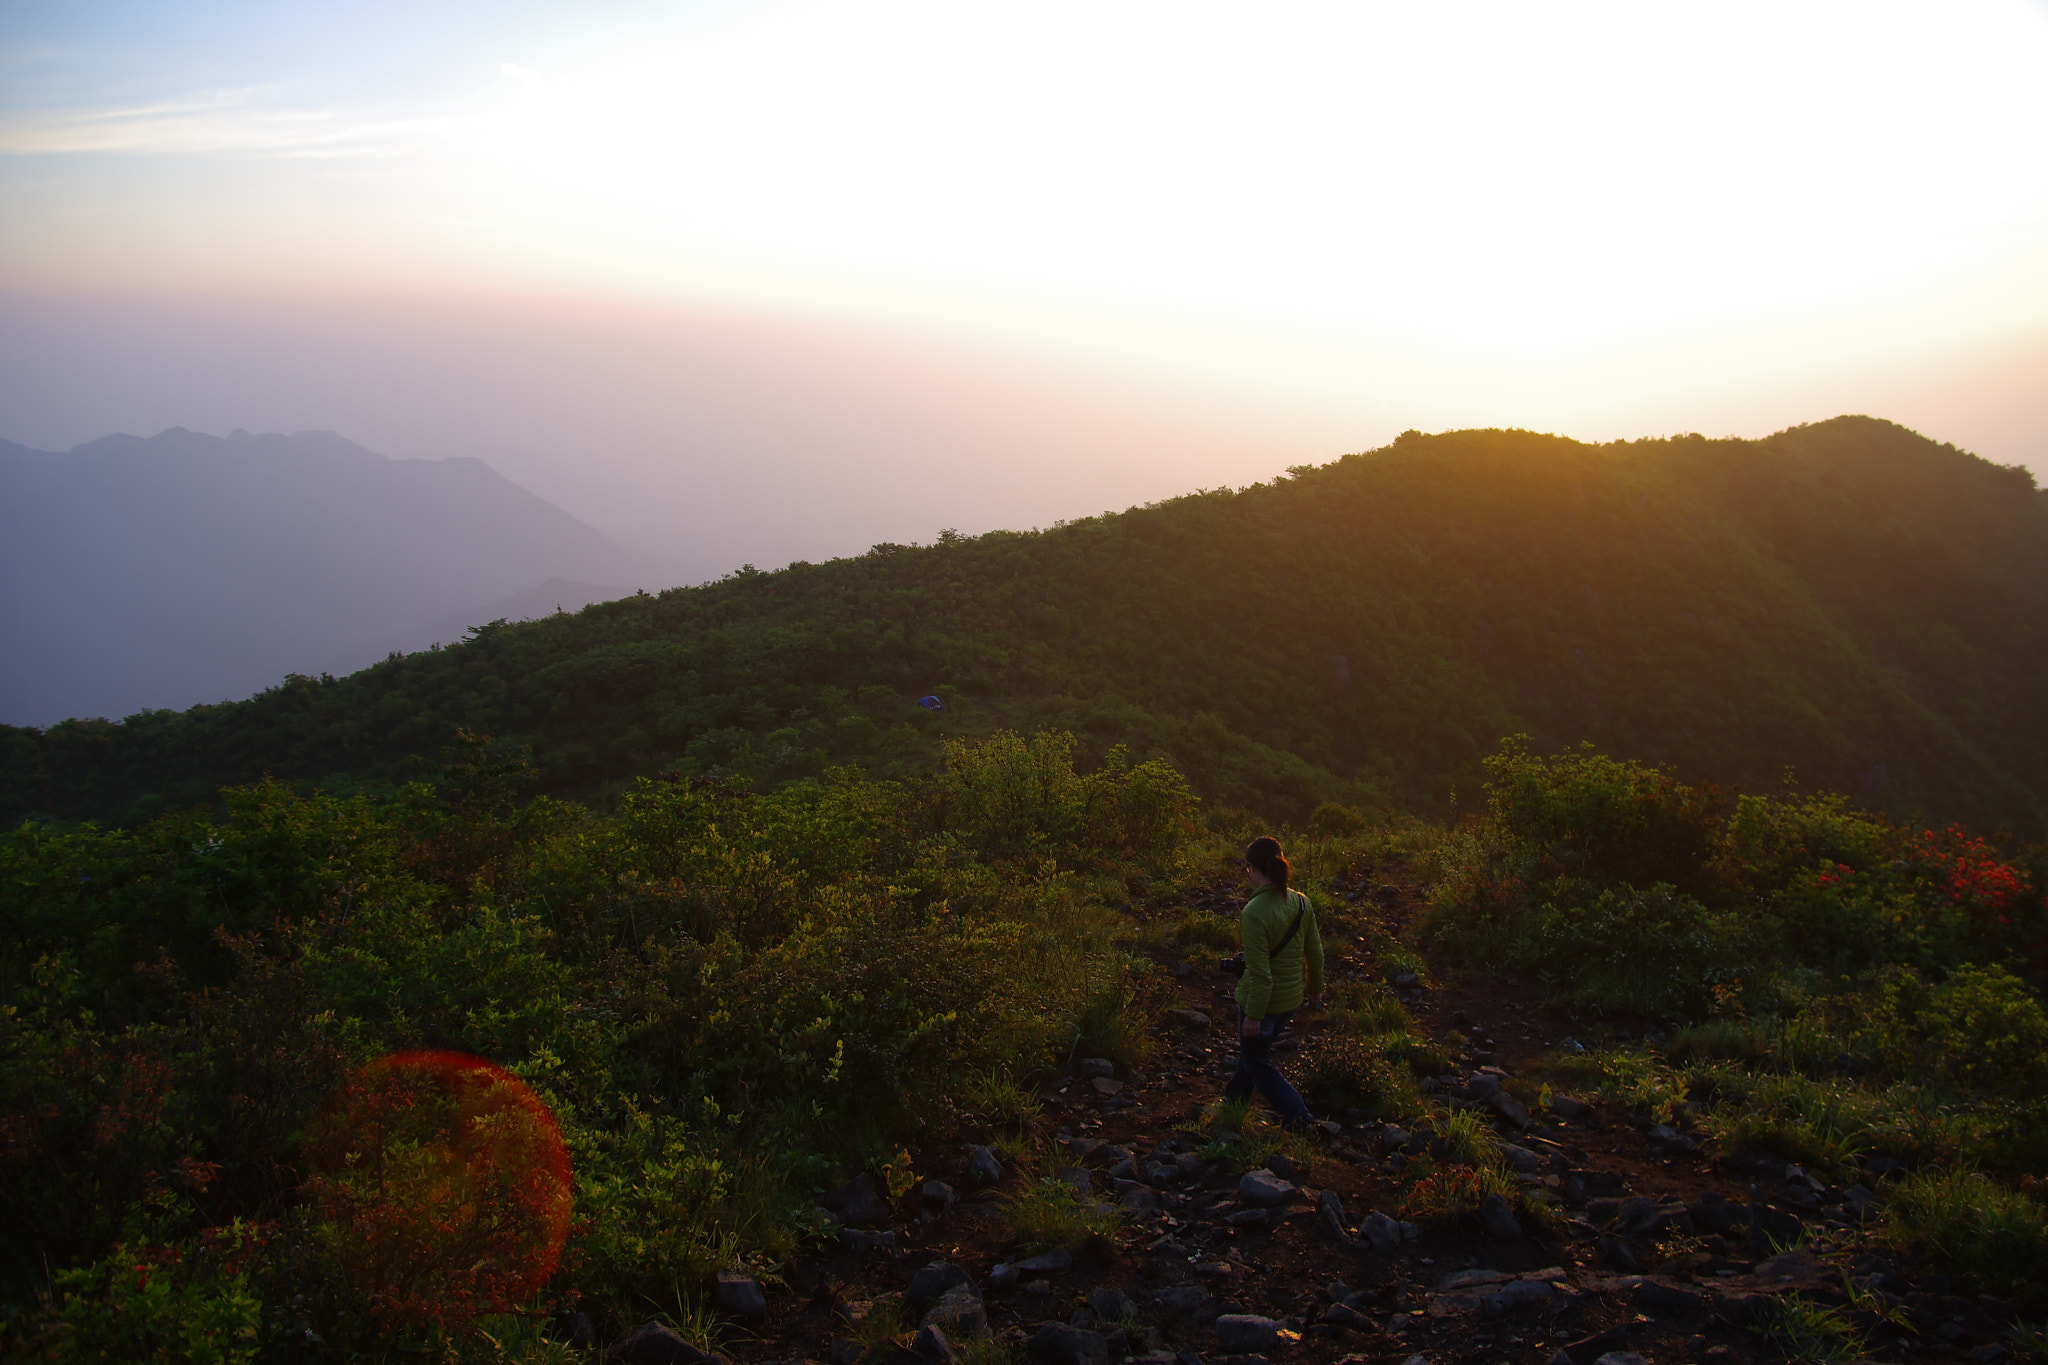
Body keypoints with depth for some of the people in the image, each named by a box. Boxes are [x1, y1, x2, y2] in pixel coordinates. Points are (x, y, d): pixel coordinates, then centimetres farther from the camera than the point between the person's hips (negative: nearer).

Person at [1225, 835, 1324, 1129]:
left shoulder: (1254, 912, -28)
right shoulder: (1301, 902, -8)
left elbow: (1259, 972, -25)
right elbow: (1315, 952, 4)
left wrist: (1253, 1015, -14)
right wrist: (1315, 988, 20)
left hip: (1262, 998, -7)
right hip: (1292, 997, 7)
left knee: (1258, 1063, 16)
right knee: (1254, 1048, 29)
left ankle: (1298, 1116, 18)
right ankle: (1235, 1097, 48)